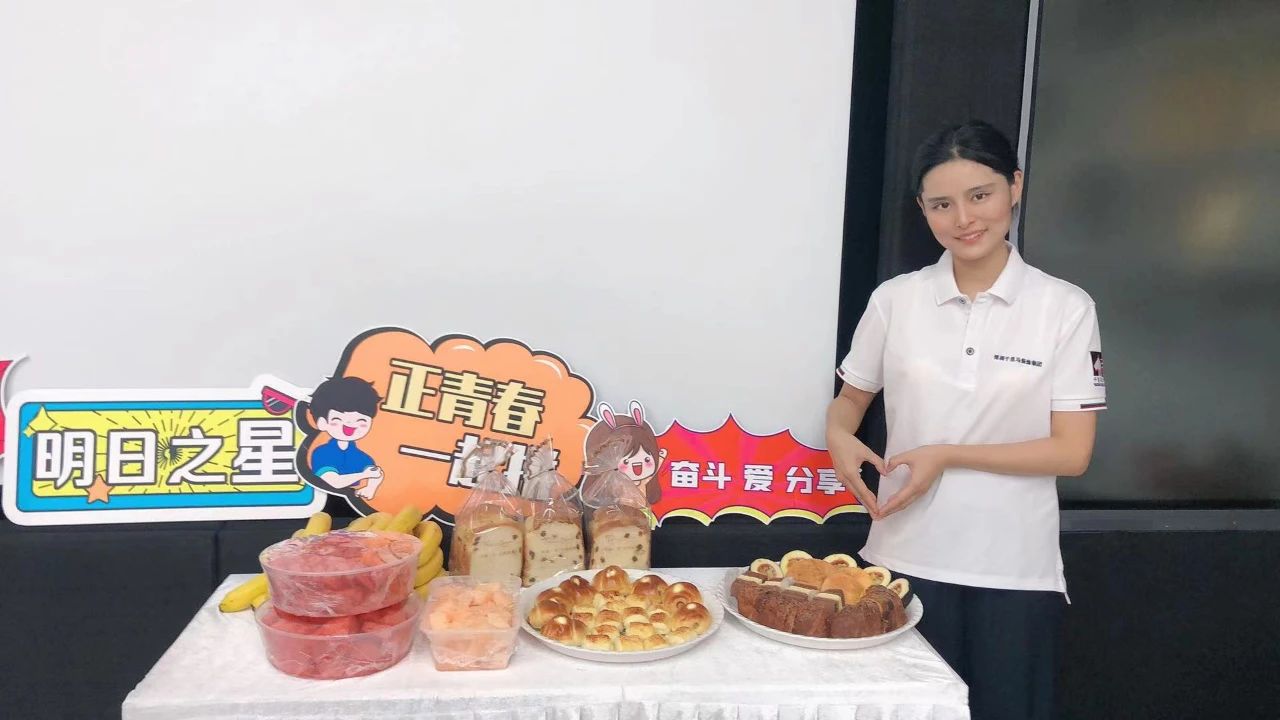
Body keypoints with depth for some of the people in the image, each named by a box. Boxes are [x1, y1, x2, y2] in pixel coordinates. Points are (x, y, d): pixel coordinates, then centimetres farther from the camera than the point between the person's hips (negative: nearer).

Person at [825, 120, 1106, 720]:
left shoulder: (1065, 308, -6)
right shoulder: (895, 299, -1)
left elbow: (1072, 451, -7)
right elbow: (850, 400, 11)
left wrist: (947, 456, -16)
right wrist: (838, 437, -12)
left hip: (1014, 569, -1)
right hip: (906, 557, 1)